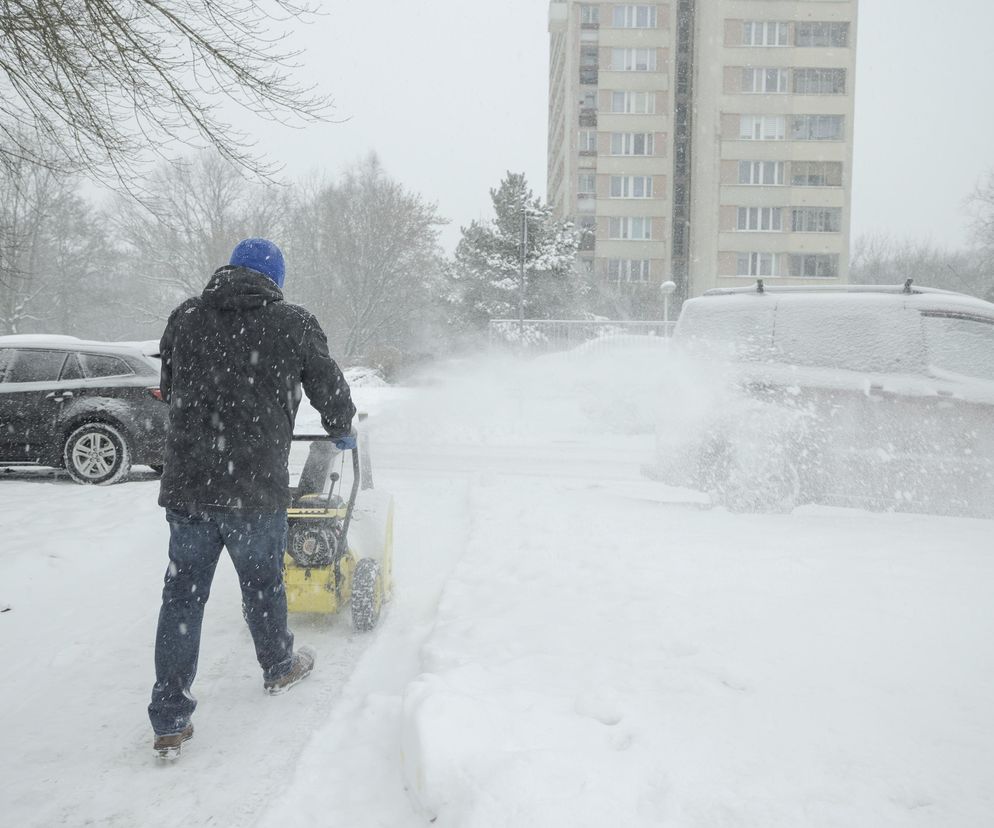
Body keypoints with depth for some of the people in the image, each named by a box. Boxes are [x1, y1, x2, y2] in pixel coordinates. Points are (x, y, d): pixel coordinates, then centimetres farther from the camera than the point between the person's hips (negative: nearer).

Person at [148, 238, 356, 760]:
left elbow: (169, 390, 19)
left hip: (185, 483, 3)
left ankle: (169, 722, 12)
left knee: (182, 594, 9)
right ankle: (278, 668, 41)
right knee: (262, 582, 17)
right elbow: (330, 389, 7)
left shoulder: (185, 317, 7)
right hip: (257, 486, -2)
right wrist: (343, 432, 28)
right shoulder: (294, 324, -2)